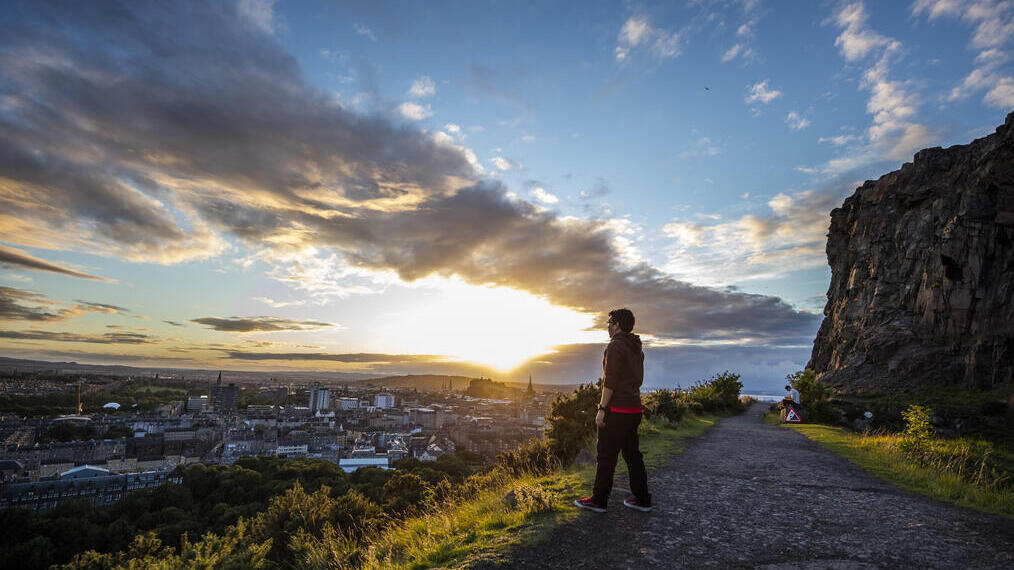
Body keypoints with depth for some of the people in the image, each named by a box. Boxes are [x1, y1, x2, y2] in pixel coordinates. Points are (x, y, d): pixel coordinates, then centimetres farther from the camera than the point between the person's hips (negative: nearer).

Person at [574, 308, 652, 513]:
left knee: (606, 455, 0)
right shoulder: (636, 348, 15)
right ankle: (641, 499, 20)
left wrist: (602, 408, -17)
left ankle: (599, 500, 9)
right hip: (634, 409, 9)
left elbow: (610, 380, -19)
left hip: (616, 410, -9)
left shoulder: (615, 346, -14)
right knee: (632, 454, 15)